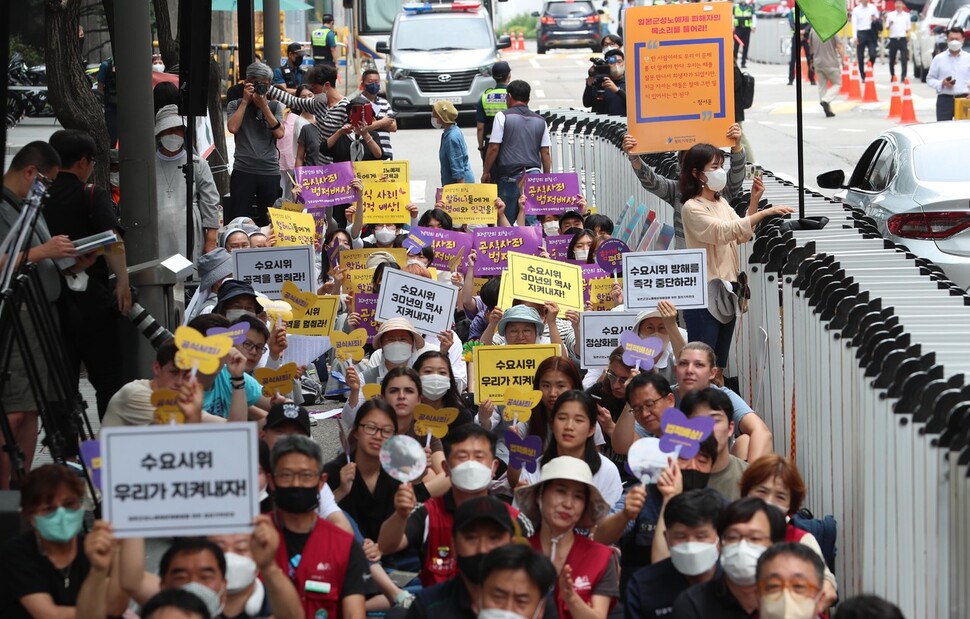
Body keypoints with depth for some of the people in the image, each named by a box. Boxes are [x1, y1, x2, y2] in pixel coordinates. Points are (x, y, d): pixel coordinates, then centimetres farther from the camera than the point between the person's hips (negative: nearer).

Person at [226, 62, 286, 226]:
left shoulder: (275, 106, 11)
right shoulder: (235, 105, 8)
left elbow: (279, 133, -3)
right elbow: (232, 127, -11)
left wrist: (264, 106, -6)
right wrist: (245, 101, -6)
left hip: (270, 171, 2)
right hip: (243, 171, -2)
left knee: (269, 221, 5)